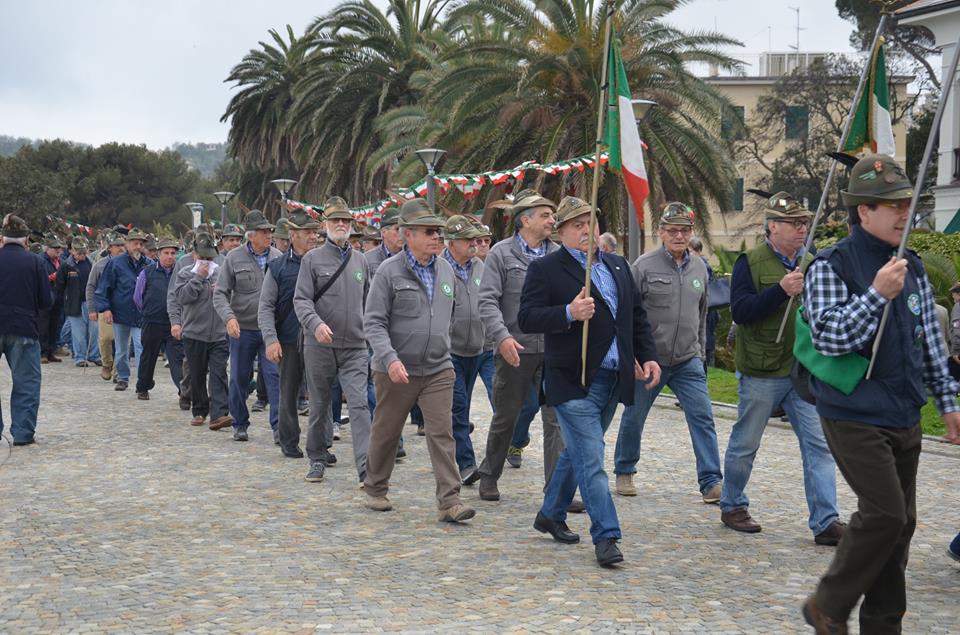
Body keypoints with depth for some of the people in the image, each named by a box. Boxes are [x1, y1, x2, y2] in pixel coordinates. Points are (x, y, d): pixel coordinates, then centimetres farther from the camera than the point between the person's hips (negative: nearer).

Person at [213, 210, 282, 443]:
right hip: (243, 329, -1)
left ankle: (278, 426, -7)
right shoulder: (234, 258, -2)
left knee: (275, 376, -8)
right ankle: (240, 424, 24)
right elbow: (220, 294, -2)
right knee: (239, 378, 9)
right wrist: (229, 317, -19)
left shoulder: (278, 257, 4)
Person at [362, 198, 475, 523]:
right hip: (396, 371, -3)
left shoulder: (446, 270, 7)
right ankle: (375, 490, 30)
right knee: (386, 433, 11)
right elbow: (373, 322, -12)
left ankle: (450, 501, -5)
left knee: (442, 434, -5)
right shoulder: (390, 271, -9)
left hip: (438, 369, 3)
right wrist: (390, 359, -23)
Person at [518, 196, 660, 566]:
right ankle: (605, 537, -5)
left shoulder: (617, 266, 14)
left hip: (613, 380, 7)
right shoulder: (545, 269, -7)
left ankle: (551, 515, 34)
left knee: (578, 452, 18)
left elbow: (637, 316, 20)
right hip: (574, 381, -7)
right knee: (590, 460, -9)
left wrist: (648, 355, 9)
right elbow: (527, 319, -15)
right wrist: (569, 313, -28)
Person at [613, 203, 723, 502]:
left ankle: (711, 481, -4)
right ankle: (624, 472, 30)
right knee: (633, 418, 10)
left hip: (688, 361, 3)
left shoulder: (699, 267, 8)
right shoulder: (644, 266, -9)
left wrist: (700, 349, 18)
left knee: (702, 418, -6)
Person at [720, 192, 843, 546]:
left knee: (818, 445, -2)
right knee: (745, 444, 8)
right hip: (762, 372, -5)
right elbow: (739, 310, -17)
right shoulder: (751, 262, -7)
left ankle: (825, 522, -1)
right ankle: (732, 506, 27)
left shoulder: (810, 264, 11)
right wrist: (781, 290, -24)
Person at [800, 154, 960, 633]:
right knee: (885, 512, -15)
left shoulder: (912, 268, 11)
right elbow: (827, 337, -20)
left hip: (905, 418, 7)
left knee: (900, 521, 9)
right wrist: (877, 294, -25)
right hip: (855, 418, -7)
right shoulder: (831, 266, -9)